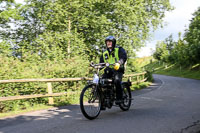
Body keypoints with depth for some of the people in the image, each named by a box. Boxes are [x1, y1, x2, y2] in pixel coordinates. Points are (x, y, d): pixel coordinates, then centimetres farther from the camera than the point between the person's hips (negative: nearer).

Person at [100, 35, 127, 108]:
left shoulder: (119, 49, 3)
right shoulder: (104, 53, 20)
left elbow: (124, 57, -15)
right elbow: (101, 62, 19)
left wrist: (118, 63, -36)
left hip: (117, 70, -5)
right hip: (108, 70, 5)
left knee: (117, 81, -33)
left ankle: (119, 98, -17)